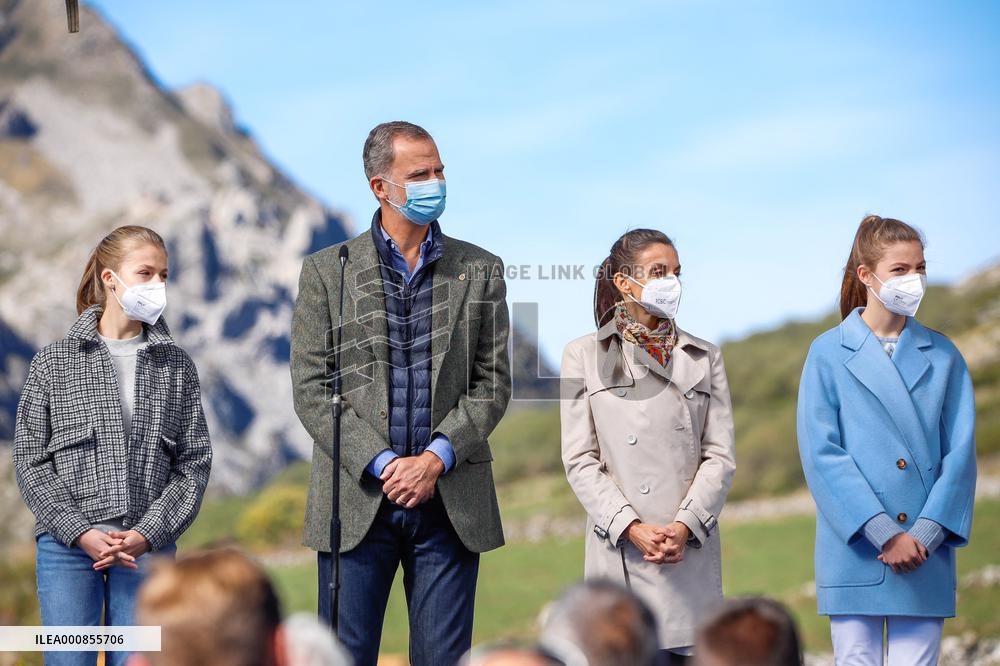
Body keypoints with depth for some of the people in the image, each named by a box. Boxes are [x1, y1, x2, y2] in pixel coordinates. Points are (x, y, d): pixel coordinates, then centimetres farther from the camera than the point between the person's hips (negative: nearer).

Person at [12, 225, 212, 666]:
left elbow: (194, 462, 4)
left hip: (149, 548, 1)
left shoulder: (176, 366, 9)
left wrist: (147, 534, -9)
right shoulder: (53, 362, 4)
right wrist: (81, 533, -11)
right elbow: (29, 461, 1)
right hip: (67, 547, -1)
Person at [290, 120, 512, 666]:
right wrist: (381, 464, -12)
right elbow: (311, 388, -2)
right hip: (357, 500, -1)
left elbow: (492, 383, 5)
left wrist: (437, 458, -10)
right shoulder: (327, 271, 4)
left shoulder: (480, 271, 9)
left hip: (450, 503, 1)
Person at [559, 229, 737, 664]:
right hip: (620, 549, -2)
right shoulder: (584, 356, 7)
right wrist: (631, 527, -12)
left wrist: (684, 526, -10)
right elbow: (580, 460, 1)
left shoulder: (704, 358, 14)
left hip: (691, 547, 2)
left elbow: (720, 455, 6)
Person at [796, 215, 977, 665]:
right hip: (854, 552, -2)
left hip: (927, 554, 2)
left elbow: (960, 453, 4)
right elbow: (821, 454, -6)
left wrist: (925, 534, -9)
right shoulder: (829, 354, 2)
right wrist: (884, 534, -14)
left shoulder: (942, 356, 10)